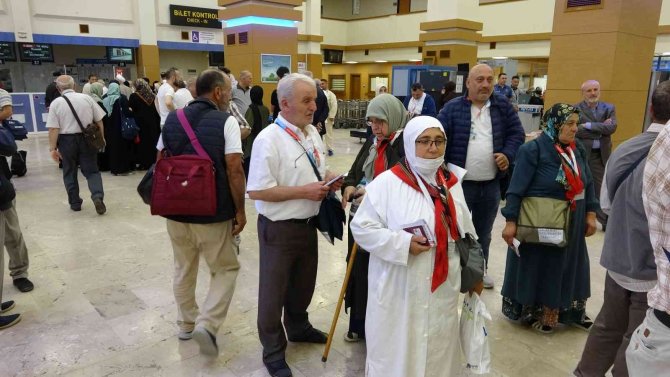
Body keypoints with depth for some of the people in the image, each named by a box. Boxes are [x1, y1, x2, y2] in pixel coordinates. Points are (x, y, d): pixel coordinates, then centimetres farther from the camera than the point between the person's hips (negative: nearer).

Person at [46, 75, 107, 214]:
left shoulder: (56, 103, -6)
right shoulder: (86, 98, -1)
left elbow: (53, 129, -10)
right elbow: (99, 120, 1)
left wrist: (53, 148, -5)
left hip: (67, 140, -1)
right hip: (87, 139, 1)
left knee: (70, 173, 15)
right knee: (91, 170, 8)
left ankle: (74, 202, 22)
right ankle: (97, 196, -15)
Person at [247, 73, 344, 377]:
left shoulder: (312, 132, 3)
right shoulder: (269, 140, -22)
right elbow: (257, 191, -24)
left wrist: (329, 179, -7)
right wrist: (303, 192, -25)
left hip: (308, 223, 8)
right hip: (279, 228, -7)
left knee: (303, 283, 26)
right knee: (274, 292, 11)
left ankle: (298, 327, 52)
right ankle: (273, 352, 31)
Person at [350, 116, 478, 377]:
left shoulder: (452, 182, 6)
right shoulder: (387, 182, -13)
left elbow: (465, 230, 15)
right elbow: (361, 228, -12)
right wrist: (403, 243, -22)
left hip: (442, 289, 5)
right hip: (398, 290, -5)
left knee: (438, 351, 18)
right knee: (395, 355, 8)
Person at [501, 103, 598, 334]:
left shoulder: (577, 150, 5)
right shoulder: (533, 150, -15)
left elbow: (587, 184, 12)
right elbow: (517, 189, -17)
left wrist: (590, 214, 8)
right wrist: (511, 221, -20)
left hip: (570, 224, 7)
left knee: (566, 266, 16)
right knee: (536, 267, 8)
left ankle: (555, 312, 32)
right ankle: (531, 312, 26)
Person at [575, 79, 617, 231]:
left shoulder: (609, 108, 5)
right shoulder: (575, 109, -4)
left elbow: (612, 128, -11)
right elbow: (577, 130, -17)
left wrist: (589, 125, -17)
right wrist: (601, 129, -14)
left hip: (601, 154, 3)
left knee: (601, 188, 10)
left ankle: (605, 221, 22)